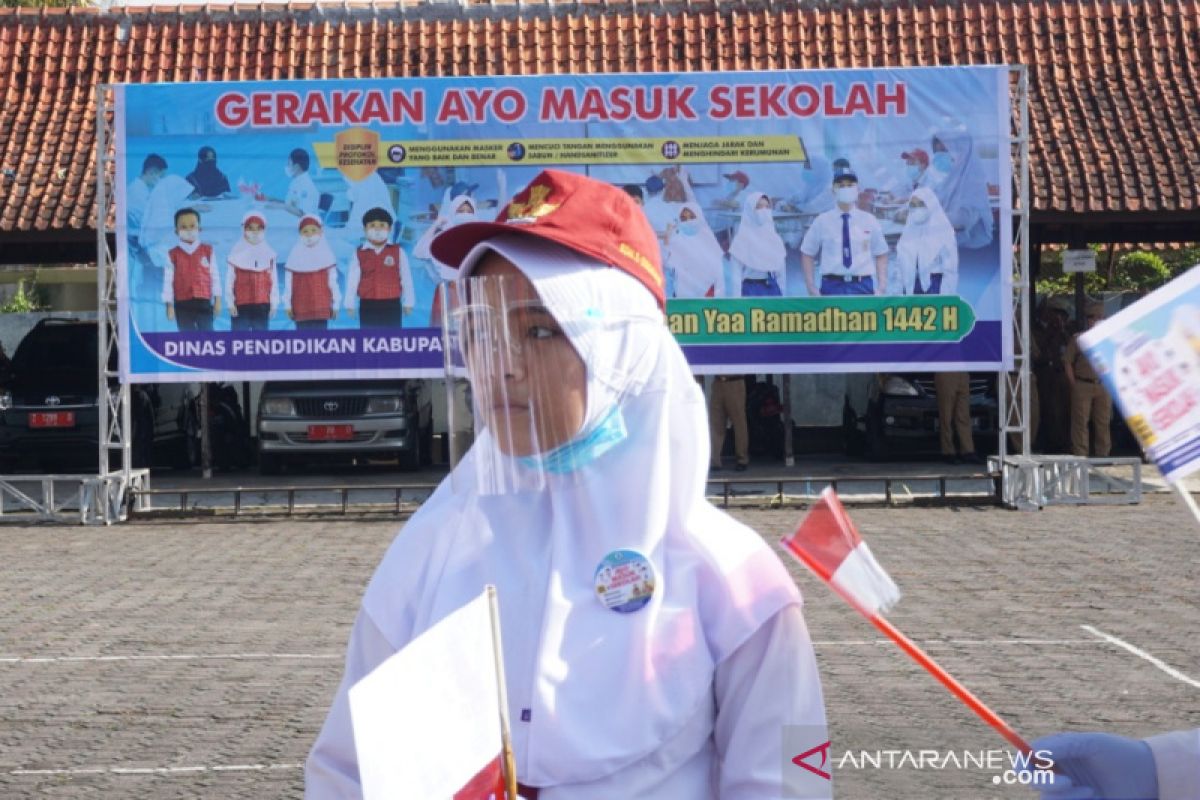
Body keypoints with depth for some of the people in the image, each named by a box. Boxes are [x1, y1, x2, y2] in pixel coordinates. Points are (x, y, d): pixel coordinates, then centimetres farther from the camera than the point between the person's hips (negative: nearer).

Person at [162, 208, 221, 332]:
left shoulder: (207, 250, 5)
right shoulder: (173, 254, 4)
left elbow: (214, 275, 6)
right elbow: (168, 280, 3)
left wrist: (217, 299, 2)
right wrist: (169, 305, -1)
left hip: (204, 302, 0)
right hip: (183, 304, 0)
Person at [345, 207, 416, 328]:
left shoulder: (398, 252, 1)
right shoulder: (359, 254, 2)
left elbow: (406, 278, 3)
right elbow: (352, 280, 2)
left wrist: (408, 303, 1)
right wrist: (350, 304, -1)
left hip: (391, 305, 0)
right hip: (368, 306, 0)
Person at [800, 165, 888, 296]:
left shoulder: (869, 220, 7)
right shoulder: (822, 221, 5)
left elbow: (881, 256, 11)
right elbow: (807, 255, 9)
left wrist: (882, 288, 0)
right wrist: (812, 288, 0)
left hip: (863, 286, 1)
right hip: (832, 286, -1)